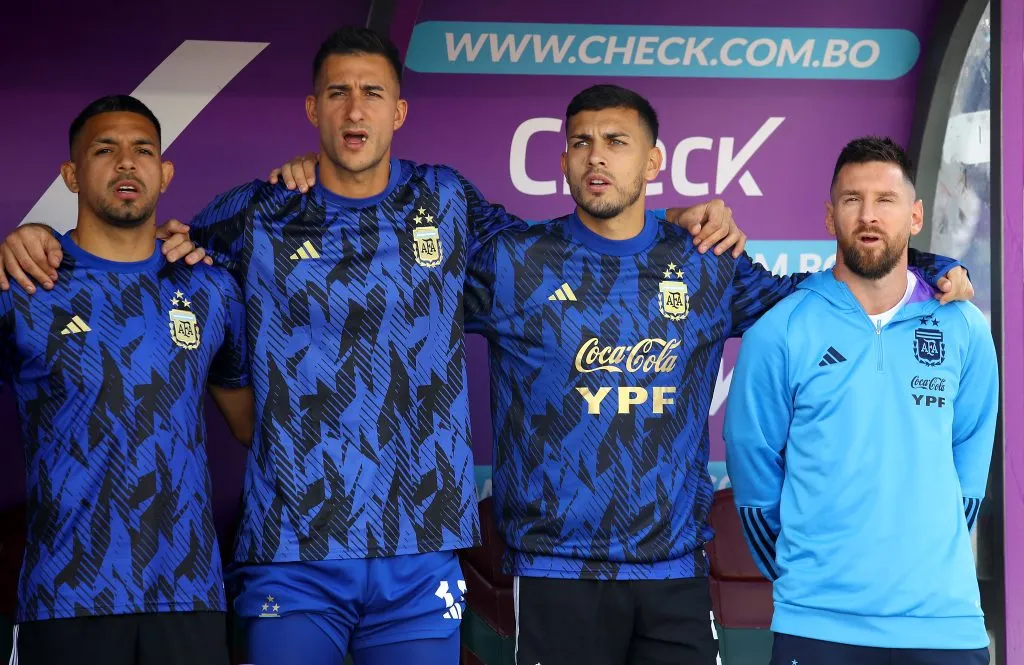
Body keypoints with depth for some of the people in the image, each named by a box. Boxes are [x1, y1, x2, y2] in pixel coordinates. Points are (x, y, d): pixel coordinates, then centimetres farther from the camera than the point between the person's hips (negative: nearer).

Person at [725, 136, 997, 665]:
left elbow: (969, 469, 14)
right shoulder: (778, 334, -3)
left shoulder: (965, 331, 4)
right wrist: (801, 578, 7)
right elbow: (754, 476, 4)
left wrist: (933, 566, 13)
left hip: (946, 622, 2)